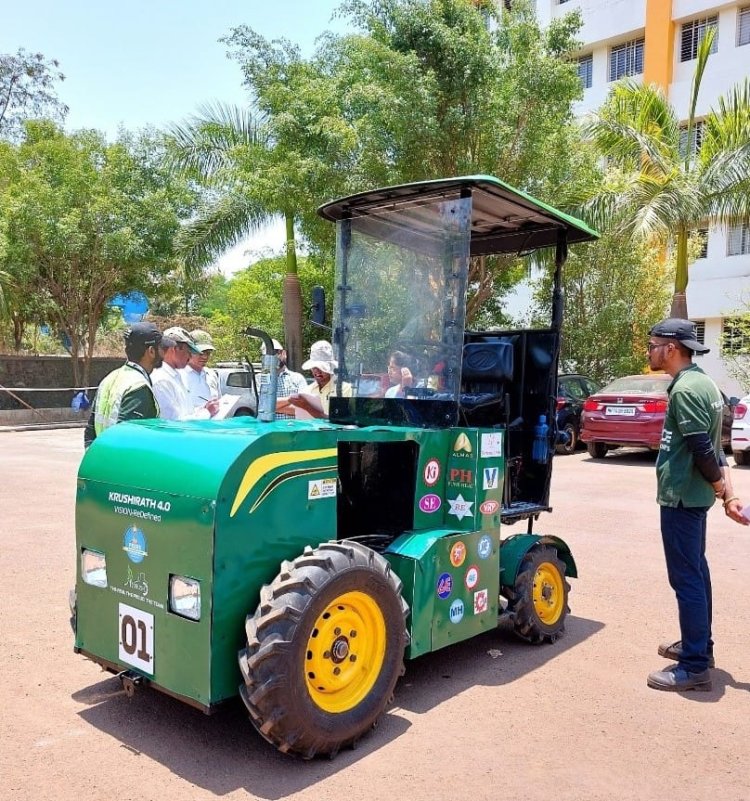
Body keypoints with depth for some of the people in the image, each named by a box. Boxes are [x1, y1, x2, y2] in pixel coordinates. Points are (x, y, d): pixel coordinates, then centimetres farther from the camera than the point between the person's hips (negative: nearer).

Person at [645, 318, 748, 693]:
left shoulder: (685, 389, -20)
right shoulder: (701, 382, 13)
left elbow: (703, 451, -22)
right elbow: (711, 448, 12)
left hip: (681, 497, -10)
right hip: (692, 495, 10)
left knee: (686, 579, -3)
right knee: (695, 573, 19)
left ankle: (694, 667, 5)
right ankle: (699, 645, 33)